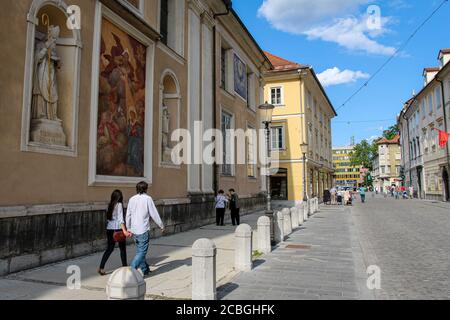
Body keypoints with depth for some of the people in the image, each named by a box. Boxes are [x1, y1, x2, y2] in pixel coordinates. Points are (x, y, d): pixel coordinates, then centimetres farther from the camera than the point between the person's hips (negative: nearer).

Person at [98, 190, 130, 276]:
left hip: (109, 229, 6)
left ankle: (101, 268, 4)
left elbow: (108, 218, 13)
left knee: (109, 248, 12)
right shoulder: (119, 205, -11)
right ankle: (124, 266, 21)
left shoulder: (110, 205, 8)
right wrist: (124, 230, -26)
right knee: (122, 248, 10)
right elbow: (120, 219, -20)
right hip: (118, 229, -6)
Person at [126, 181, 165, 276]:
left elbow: (128, 215, 12)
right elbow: (154, 214, -8)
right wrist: (162, 226, 2)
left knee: (139, 250, 17)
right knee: (142, 252, -2)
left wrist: (129, 228, 23)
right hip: (143, 230, -6)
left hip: (134, 230, 6)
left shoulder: (132, 199, 6)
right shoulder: (147, 198, -9)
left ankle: (144, 269, 29)